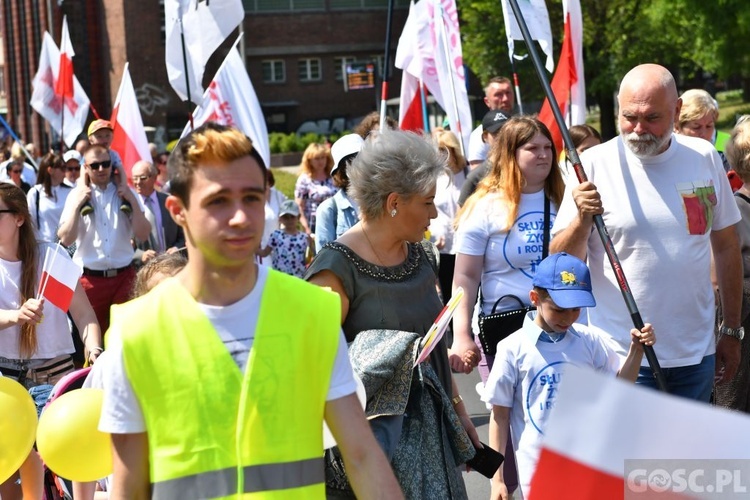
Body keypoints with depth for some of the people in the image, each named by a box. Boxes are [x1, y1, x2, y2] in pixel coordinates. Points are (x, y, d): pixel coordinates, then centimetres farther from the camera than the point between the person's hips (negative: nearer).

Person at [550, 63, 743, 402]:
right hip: (622, 358, -3)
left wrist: (732, 332, 13)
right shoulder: (594, 165, -8)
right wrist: (583, 221, -25)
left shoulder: (704, 158, 2)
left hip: (697, 357, 3)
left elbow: (726, 247, 11)